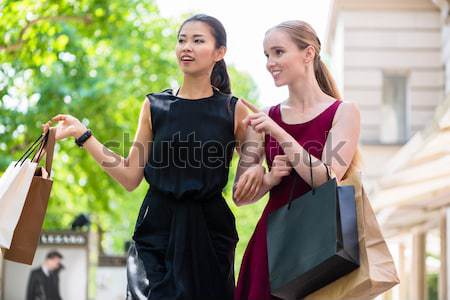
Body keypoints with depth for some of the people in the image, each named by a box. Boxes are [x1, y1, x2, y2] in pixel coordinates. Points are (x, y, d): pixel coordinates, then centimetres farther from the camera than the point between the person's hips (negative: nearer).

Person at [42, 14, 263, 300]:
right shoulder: (154, 106, 6)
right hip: (159, 227, 1)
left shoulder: (234, 110, 1)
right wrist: (82, 134, 3)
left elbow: (251, 182, 7)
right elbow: (131, 177, 5)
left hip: (210, 230, -1)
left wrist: (258, 173, -16)